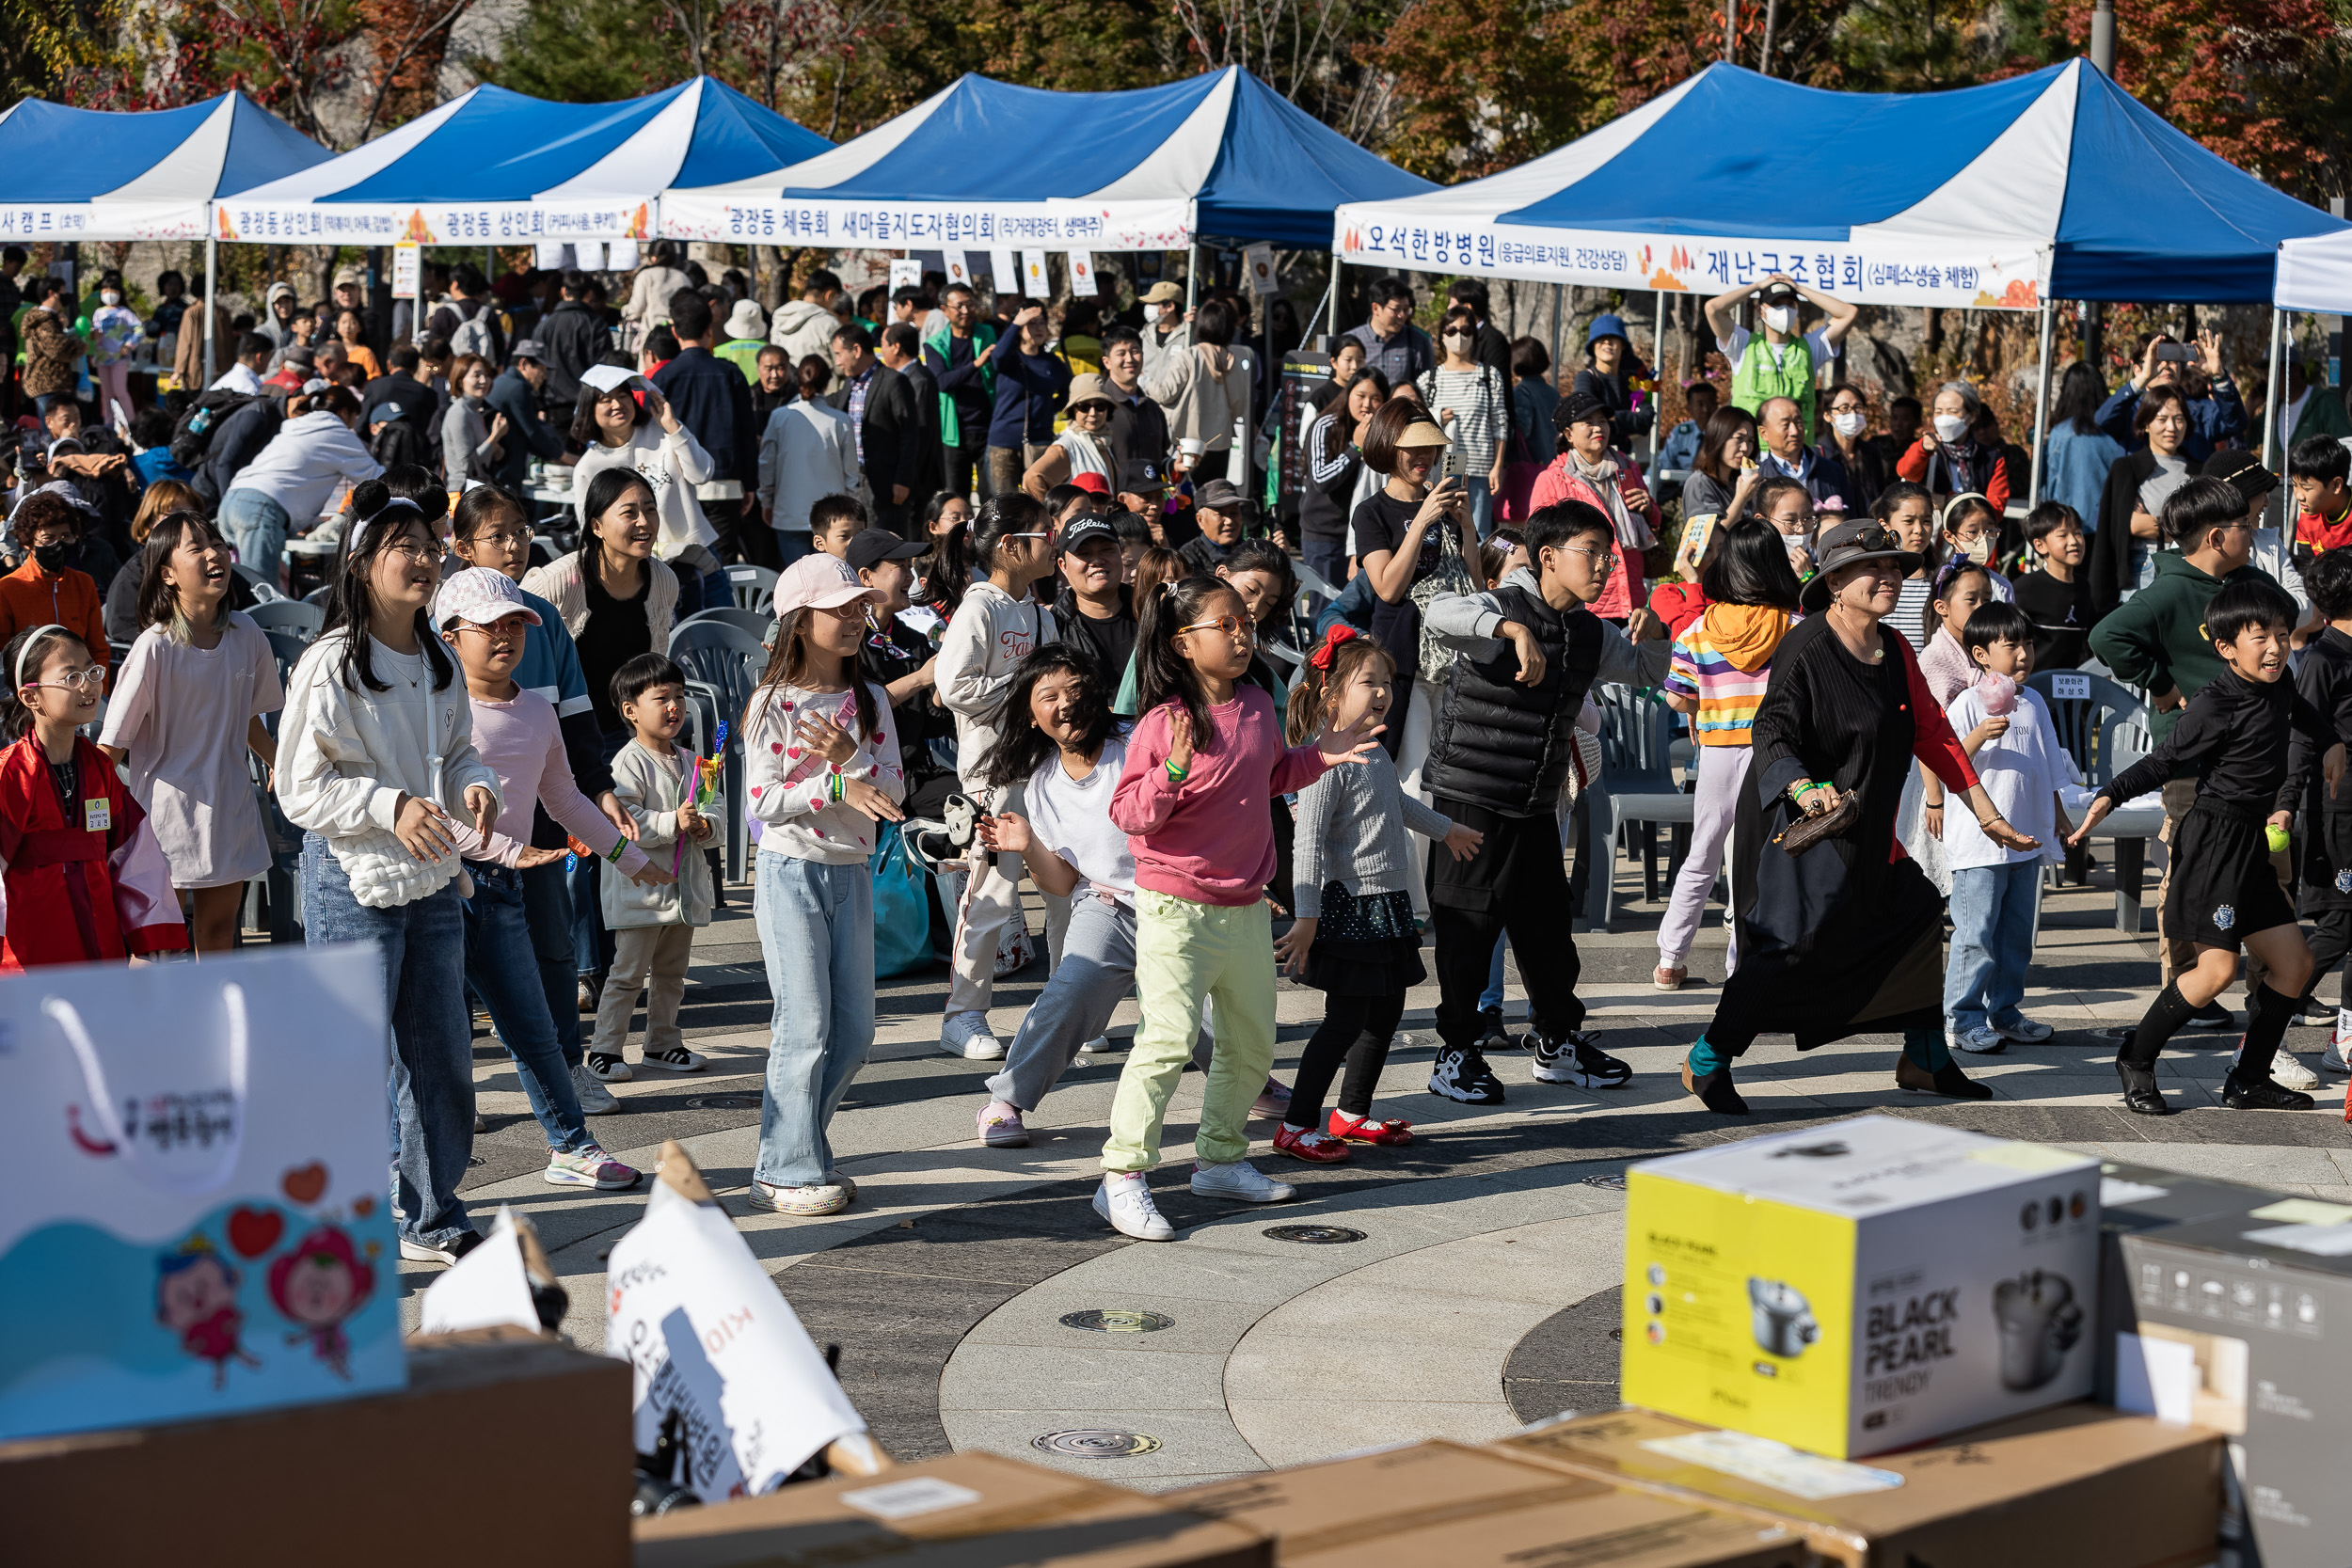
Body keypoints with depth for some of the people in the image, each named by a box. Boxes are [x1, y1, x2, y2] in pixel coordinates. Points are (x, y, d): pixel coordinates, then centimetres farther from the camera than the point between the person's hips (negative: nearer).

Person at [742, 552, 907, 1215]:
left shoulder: (868, 700, 8)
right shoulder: (775, 704, -7)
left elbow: (894, 790, 1)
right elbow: (762, 802, -13)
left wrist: (849, 756, -16)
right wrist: (838, 787, -22)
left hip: (851, 874, 6)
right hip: (791, 872, -6)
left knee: (854, 1029, 7)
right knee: (804, 1025, -6)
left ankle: (798, 1150, 21)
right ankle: (787, 1173, 2)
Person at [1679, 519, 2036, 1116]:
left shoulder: (1894, 650, 10)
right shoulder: (1806, 649, -15)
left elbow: (1931, 731, 14)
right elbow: (1771, 731, -25)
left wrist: (1986, 813, 12)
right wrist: (1804, 789, -44)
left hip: (1867, 828, 9)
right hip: (1803, 821, -9)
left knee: (1918, 910, 13)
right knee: (1799, 937, -18)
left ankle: (1925, 1060, 29)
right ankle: (1708, 1061, -6)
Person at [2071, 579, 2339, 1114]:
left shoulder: (2278, 690, 8)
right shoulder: (2215, 705, -15)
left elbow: (2304, 716, 32)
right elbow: (2163, 762, -13)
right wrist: (2109, 797, -23)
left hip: (2252, 843, 9)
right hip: (2214, 838, -9)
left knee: (2295, 962, 6)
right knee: (2218, 968, -13)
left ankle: (2248, 1080, 14)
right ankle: (2136, 1060, 4)